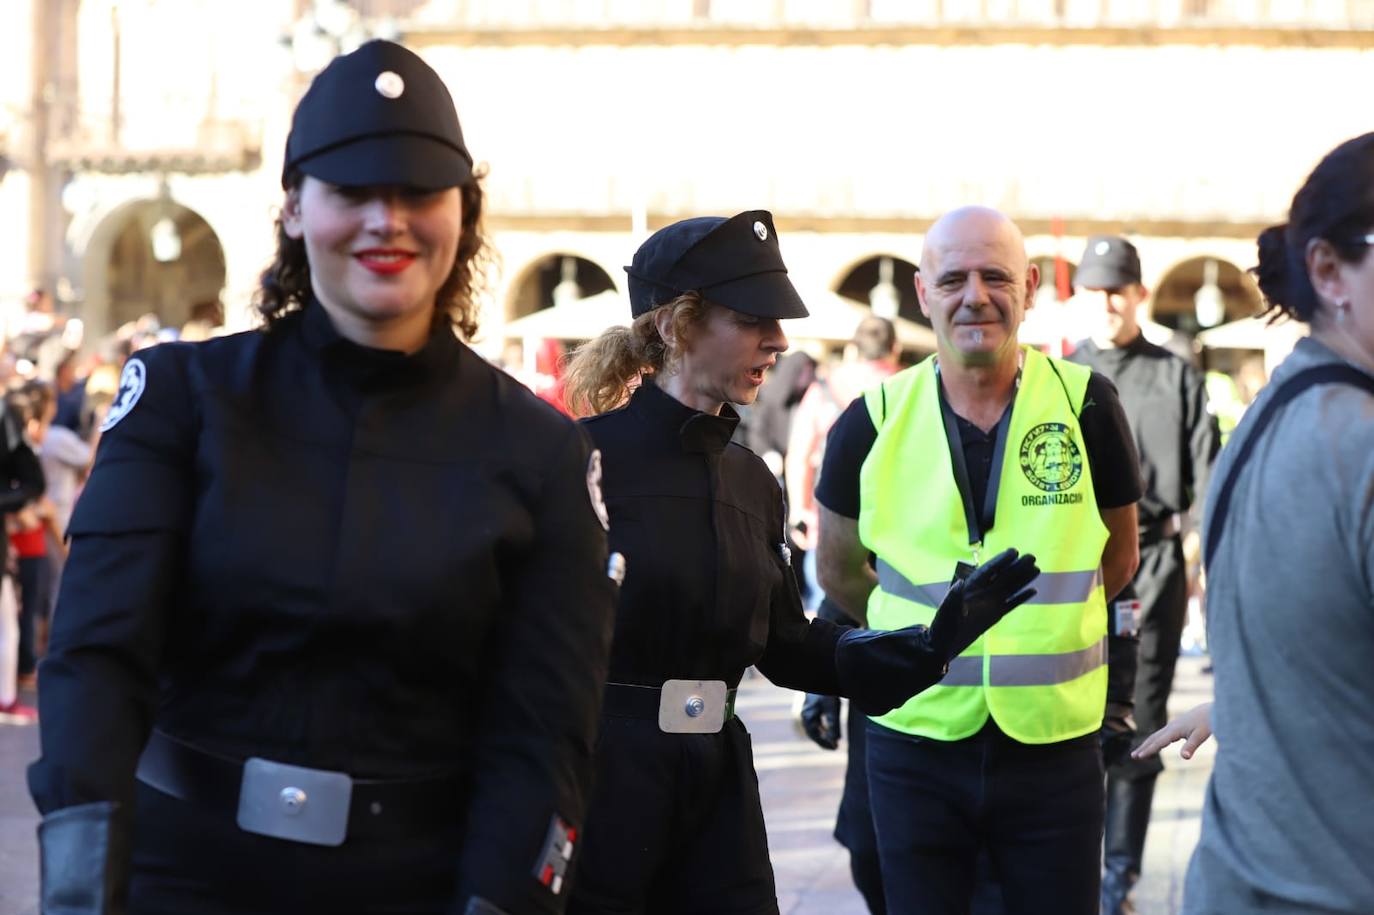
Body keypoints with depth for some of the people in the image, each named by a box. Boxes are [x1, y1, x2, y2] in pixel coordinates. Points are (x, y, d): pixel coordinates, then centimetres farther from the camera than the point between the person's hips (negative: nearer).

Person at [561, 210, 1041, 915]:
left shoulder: (751, 481, 10)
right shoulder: (586, 458, -11)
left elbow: (785, 646, 13)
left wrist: (931, 642, 4)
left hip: (717, 780, 6)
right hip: (598, 774, -6)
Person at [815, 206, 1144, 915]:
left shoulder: (1085, 405, -4)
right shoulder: (873, 423, -3)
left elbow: (1116, 557, 10)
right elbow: (840, 572, 12)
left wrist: (1042, 624, 7)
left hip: (1055, 743, 0)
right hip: (916, 743, 1)